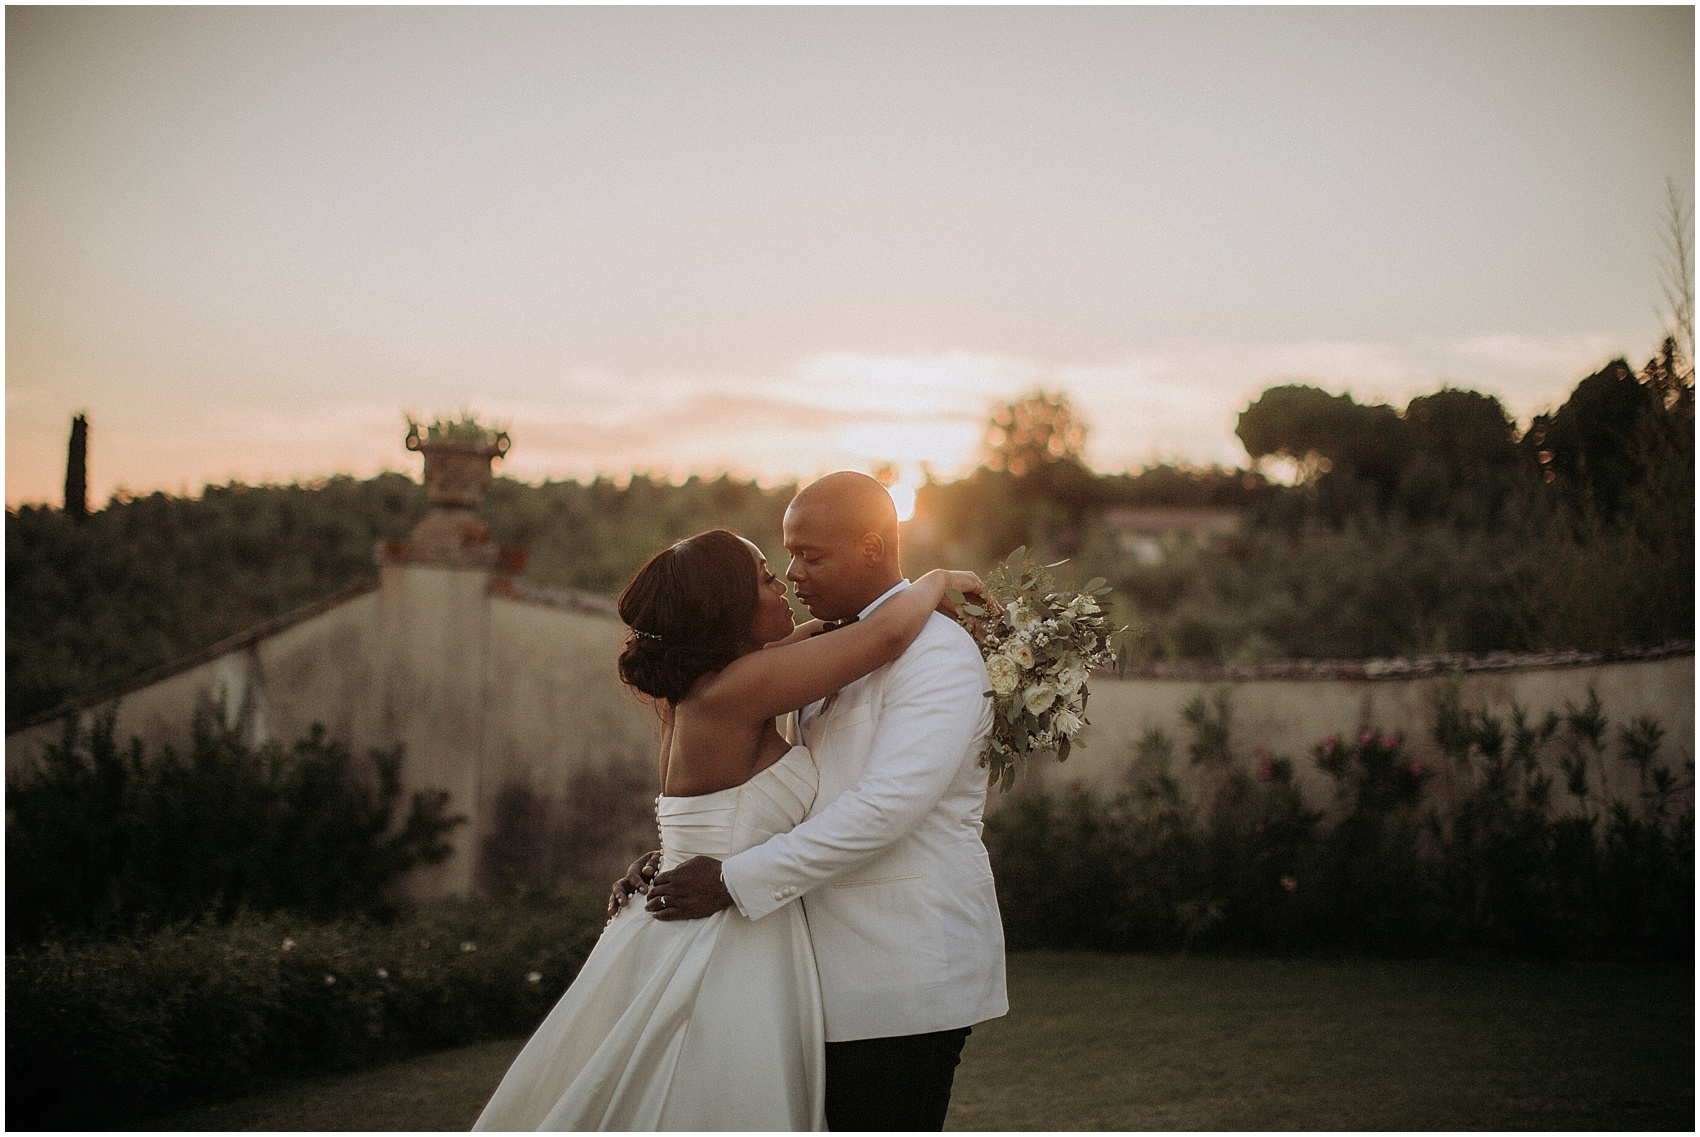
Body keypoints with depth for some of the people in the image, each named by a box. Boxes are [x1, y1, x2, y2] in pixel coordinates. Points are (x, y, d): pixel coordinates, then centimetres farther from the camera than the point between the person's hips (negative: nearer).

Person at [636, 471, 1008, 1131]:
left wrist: (736, 881, -21)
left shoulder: (937, 651, -12)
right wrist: (670, 865, 7)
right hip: (848, 970, 8)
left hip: (906, 972, -8)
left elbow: (887, 805, -23)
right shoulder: (838, 652, 16)